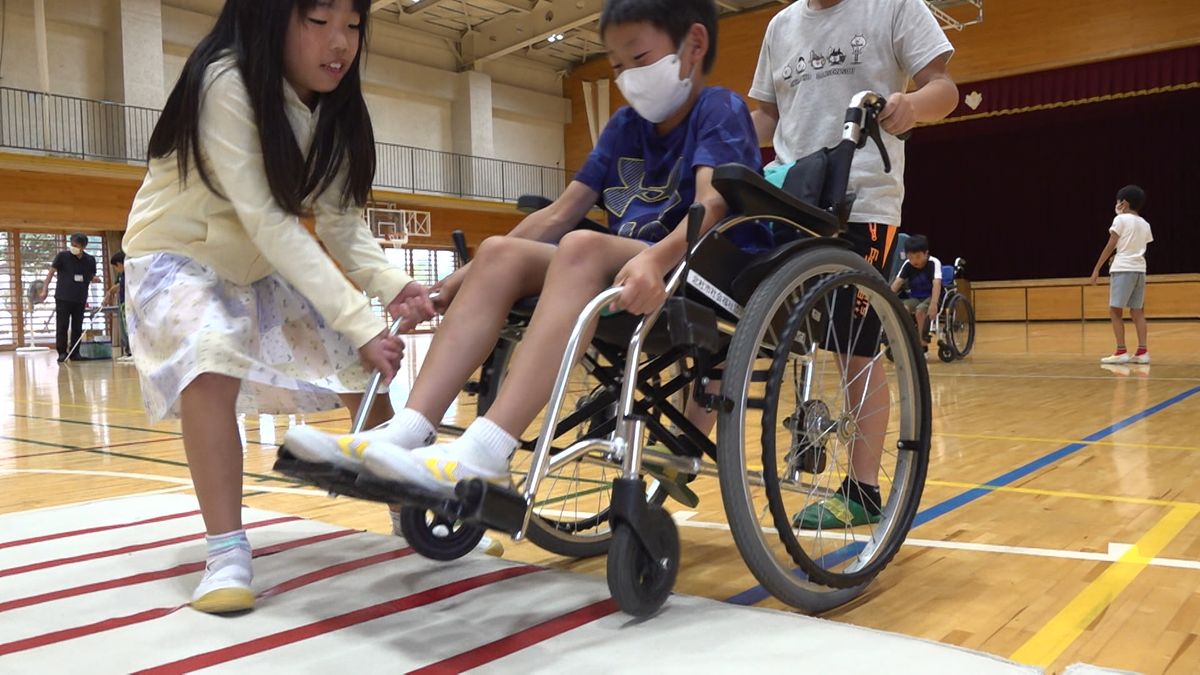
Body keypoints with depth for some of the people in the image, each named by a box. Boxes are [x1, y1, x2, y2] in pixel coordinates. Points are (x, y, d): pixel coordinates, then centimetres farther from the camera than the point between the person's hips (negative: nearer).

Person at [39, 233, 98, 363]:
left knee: (77, 328, 6)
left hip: (80, 300, 3)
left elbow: (92, 278, 16)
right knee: (62, 327, -3)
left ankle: (74, 353, 14)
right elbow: (51, 272, -2)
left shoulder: (90, 260, 5)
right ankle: (62, 353, 4)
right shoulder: (63, 256, -4)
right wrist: (45, 289, -12)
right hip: (63, 298, -3)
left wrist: (94, 279, -9)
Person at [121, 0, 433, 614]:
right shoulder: (225, 83, -27)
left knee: (362, 366, -4)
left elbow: (340, 224, -11)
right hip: (178, 259, -6)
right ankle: (227, 551, -25)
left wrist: (391, 284, -31)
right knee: (213, 360, -34)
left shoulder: (334, 108, -6)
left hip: (262, 266, 6)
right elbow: (268, 222, -33)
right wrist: (359, 324, -38)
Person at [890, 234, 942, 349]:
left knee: (920, 310, -34)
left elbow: (937, 283, -29)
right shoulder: (907, 265, -3)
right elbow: (897, 282, -12)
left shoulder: (934, 262, -17)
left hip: (931, 297, -4)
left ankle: (922, 341, -14)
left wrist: (933, 303, -44)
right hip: (915, 298, 4)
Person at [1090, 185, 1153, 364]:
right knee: (1137, 312, 8)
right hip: (1140, 269, 7)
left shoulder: (1121, 219, -3)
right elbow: (1141, 249, 15)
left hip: (1123, 269, -7)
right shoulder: (1145, 224, 16)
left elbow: (1110, 246, -7)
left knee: (1115, 311, -4)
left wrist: (1096, 269, -5)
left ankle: (1121, 352, -9)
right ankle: (1142, 352, 2)